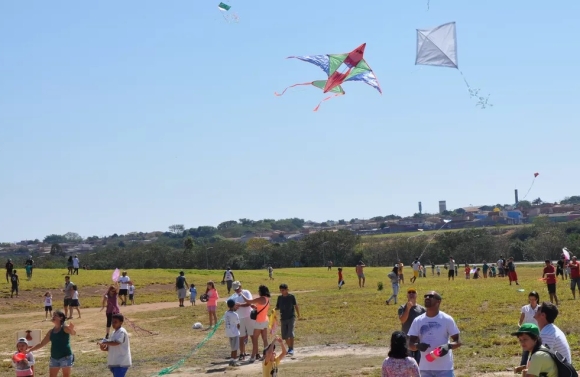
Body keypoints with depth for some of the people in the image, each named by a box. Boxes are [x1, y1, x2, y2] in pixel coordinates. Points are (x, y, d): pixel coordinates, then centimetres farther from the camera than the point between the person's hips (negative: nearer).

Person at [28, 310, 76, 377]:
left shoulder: (65, 328, -7)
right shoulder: (51, 332, 11)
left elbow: (73, 333, -27)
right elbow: (42, 344, 19)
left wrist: (72, 329, -52)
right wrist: (29, 350, 16)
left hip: (66, 357, -6)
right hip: (54, 358, 6)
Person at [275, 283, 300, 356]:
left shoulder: (291, 296, -3)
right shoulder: (279, 297, 7)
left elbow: (295, 305, 3)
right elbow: (278, 307, 11)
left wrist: (298, 314, 3)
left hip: (291, 317, -4)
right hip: (283, 319, 4)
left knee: (291, 333, -17)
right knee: (284, 336, 6)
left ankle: (292, 349, -17)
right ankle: (289, 347, 25)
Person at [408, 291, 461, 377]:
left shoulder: (447, 319, -4)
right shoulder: (418, 321, 4)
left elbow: (458, 342, -2)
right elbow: (410, 344, 4)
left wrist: (448, 346, -24)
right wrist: (418, 346, -20)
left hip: (444, 367, -3)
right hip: (425, 368, 3)